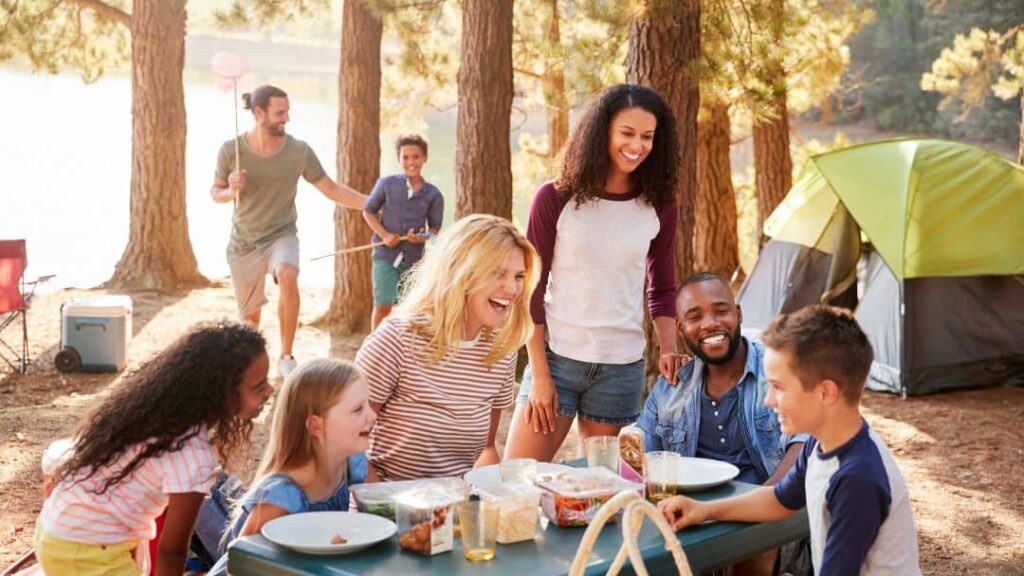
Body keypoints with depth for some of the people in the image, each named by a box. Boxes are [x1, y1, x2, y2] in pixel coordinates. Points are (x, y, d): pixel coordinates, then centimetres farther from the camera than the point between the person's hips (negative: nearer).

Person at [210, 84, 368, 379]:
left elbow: (332, 189, -4)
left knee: (288, 277, -35)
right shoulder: (231, 150, -9)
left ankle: (286, 358, -24)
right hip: (244, 243, 1)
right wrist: (231, 191, -20)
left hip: (282, 235, -1)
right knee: (249, 316, 9)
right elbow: (215, 192, 4)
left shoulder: (299, 151, -10)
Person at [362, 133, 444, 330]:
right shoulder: (386, 184, -2)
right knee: (383, 305, -8)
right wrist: (384, 235, -8)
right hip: (386, 255, -1)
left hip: (414, 258, 2)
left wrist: (421, 237, -16)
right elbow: (368, 211, 6)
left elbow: (434, 228, 6)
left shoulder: (433, 194, 0)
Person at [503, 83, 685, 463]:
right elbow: (531, 289, -1)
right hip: (556, 359, -2)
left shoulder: (659, 207, 4)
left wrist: (667, 348, -3)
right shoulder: (555, 199, -4)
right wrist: (539, 374, -5)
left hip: (622, 369, 2)